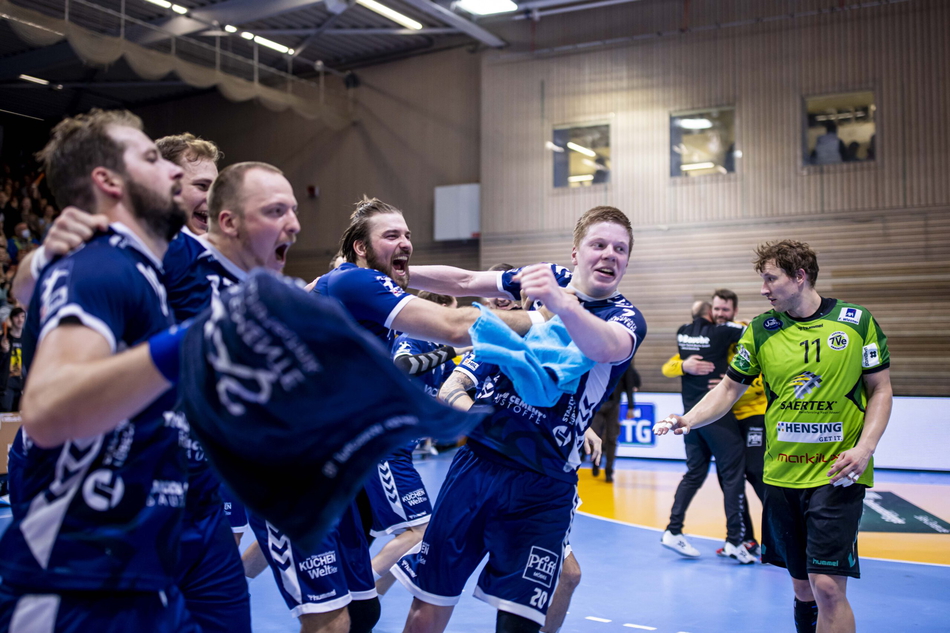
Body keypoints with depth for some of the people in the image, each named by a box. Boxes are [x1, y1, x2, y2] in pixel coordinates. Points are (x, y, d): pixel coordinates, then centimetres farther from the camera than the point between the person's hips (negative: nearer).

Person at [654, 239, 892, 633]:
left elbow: (880, 389, 3)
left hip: (837, 476, -3)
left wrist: (865, 446, -11)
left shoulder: (856, 320, -3)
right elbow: (730, 388, 8)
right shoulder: (760, 329, 3)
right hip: (782, 475, 3)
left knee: (828, 587, -12)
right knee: (802, 587, 11)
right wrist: (689, 419, -8)